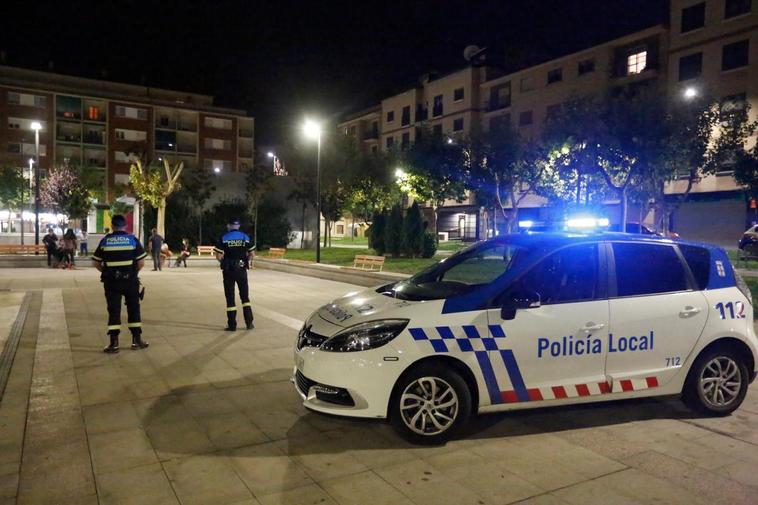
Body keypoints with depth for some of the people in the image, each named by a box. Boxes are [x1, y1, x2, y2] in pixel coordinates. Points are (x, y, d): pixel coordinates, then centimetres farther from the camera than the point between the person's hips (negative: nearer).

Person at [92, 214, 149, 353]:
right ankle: (137, 340, 16)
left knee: (113, 310, 6)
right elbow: (141, 262, -6)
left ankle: (114, 343, 6)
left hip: (111, 281, 1)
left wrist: (106, 271, 17)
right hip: (130, 280, -1)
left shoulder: (105, 241, 2)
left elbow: (95, 262, 3)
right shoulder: (132, 239, -2)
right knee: (133, 309, 11)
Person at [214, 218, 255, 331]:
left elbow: (219, 256, -9)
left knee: (230, 297, 5)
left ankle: (232, 325, 7)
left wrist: (225, 262, 10)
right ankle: (249, 322, 11)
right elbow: (251, 255, 2)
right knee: (245, 296, 13)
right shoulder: (245, 237, 2)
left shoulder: (223, 238, -5)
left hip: (228, 271, -2)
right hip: (242, 270, 2)